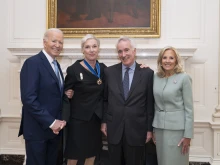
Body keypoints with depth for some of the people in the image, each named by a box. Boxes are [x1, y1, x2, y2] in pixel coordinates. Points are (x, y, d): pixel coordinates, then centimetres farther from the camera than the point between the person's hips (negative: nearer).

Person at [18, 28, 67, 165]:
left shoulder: (56, 65, 12)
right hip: (37, 129, -7)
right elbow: (29, 98, -22)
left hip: (55, 128, 8)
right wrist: (50, 122, -19)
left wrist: (60, 121, -1)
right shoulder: (33, 63, -14)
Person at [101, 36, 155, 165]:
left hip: (137, 129, -1)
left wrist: (150, 128, -1)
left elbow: (150, 103, -2)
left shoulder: (147, 73, -4)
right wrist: (104, 121, 6)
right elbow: (105, 99, 8)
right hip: (114, 129, 2)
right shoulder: (109, 71, 2)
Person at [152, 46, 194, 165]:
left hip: (176, 127, -4)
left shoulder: (184, 78, -8)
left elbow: (189, 108, -9)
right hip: (159, 126, 4)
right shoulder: (156, 77, 4)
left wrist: (188, 134, -11)